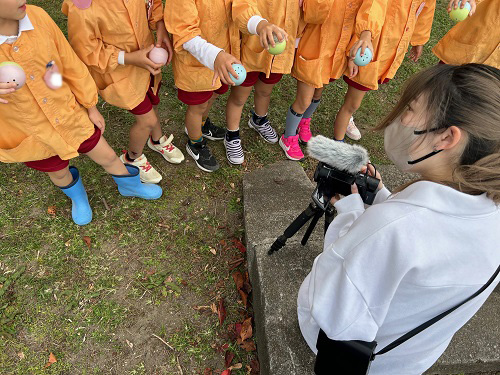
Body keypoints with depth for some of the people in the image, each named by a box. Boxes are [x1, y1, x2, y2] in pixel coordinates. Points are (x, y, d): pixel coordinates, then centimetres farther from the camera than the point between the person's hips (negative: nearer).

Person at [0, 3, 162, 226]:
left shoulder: (37, 17, -19)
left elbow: (71, 65, -6)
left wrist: (91, 106, 4)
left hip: (70, 116, 2)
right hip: (30, 139, -1)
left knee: (108, 157, 16)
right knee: (59, 173, 24)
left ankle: (130, 186, 50)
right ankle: (77, 195, 60)